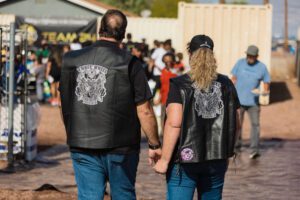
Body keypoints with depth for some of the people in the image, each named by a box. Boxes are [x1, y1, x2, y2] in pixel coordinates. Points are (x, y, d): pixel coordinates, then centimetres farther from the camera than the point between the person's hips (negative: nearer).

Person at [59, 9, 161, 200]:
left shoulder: (72, 60, 1)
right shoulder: (129, 63, -10)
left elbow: (65, 106, 9)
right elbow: (145, 111, -9)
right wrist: (154, 145, 2)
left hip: (82, 147, 2)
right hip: (120, 148, -2)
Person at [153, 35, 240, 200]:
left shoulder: (180, 85, -8)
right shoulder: (226, 84, 4)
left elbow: (174, 123, -17)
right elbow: (235, 123, 7)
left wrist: (164, 159, -13)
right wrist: (227, 151, 21)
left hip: (185, 159, -4)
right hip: (217, 160, 4)